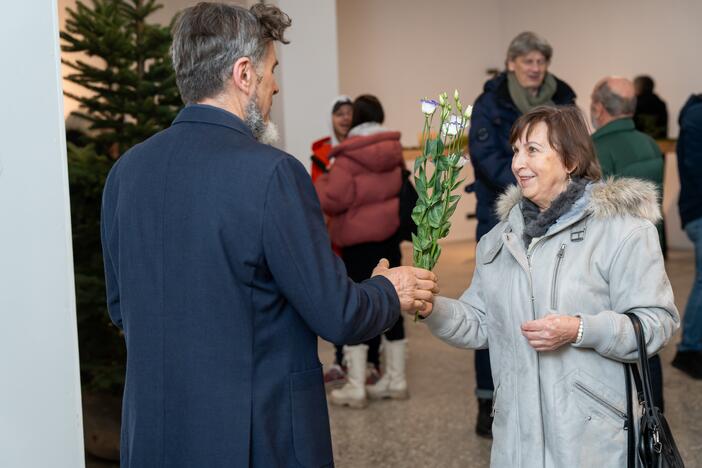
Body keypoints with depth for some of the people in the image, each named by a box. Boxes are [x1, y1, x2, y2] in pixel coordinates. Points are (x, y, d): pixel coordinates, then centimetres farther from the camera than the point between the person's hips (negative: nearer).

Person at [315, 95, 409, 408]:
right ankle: (396, 378, 19)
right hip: (390, 233, 6)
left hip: (359, 239, -6)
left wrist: (321, 185, -1)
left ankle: (355, 387, -3)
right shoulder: (394, 150, 6)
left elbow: (334, 198, -18)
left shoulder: (349, 155, -14)